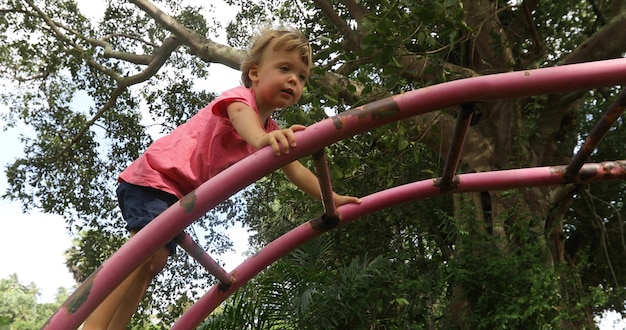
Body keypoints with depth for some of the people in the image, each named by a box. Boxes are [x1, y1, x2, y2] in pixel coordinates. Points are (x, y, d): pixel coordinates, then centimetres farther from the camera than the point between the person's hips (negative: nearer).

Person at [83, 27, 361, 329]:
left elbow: (296, 172, 20)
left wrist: (334, 199, 15)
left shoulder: (273, 131, 14)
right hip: (155, 174, -9)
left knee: (154, 261, 8)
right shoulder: (240, 96, -11)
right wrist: (262, 140, -60)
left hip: (178, 192, 9)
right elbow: (240, 115, -37)